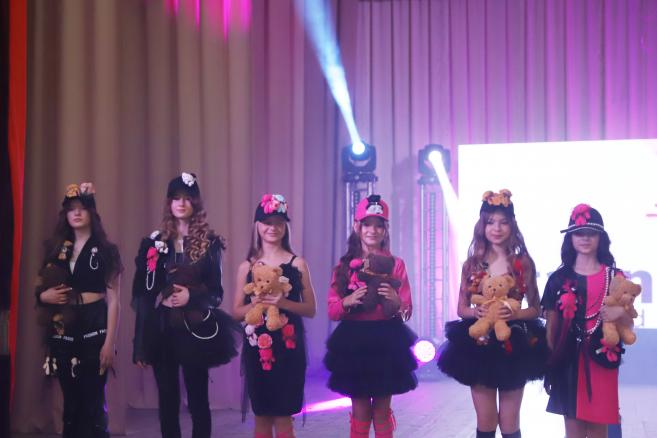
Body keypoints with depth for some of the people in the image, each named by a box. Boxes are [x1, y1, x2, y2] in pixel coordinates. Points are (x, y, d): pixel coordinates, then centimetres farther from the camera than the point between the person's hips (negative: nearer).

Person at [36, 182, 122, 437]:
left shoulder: (105, 250, 0)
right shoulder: (56, 249, 12)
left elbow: (113, 301, -4)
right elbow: (41, 288, 21)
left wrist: (110, 343, -11)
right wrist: (44, 296, -3)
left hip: (94, 329, -4)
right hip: (64, 332, 4)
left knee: (93, 402, -5)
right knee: (71, 402, 8)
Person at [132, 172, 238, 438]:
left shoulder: (209, 243, 3)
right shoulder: (154, 242, 5)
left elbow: (216, 291, 5)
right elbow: (142, 293, 4)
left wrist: (191, 295, -16)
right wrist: (141, 343, -1)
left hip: (196, 329, -1)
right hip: (161, 329, 2)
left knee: (198, 399, 2)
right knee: (167, 399, 6)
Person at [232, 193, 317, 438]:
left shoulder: (297, 263, 1)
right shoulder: (247, 266, 6)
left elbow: (311, 309, 2)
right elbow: (236, 312, 8)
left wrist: (284, 303, -15)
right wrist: (255, 304, -12)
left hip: (288, 347, -2)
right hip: (257, 347, 2)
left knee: (283, 416, -2)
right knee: (261, 416, 8)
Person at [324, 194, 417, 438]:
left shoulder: (396, 264, 1)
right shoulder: (344, 265, 4)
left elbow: (406, 310, 1)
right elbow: (332, 310, 3)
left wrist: (394, 301, -21)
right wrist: (348, 302, -18)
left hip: (386, 342, -1)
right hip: (354, 342, 1)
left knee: (382, 412, 6)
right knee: (360, 413, 5)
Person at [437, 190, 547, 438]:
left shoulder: (523, 263, 0)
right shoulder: (472, 264, 4)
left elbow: (535, 309, 3)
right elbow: (461, 308, 7)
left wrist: (514, 314, -17)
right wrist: (477, 312, -15)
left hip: (514, 346, -1)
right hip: (479, 346, 1)